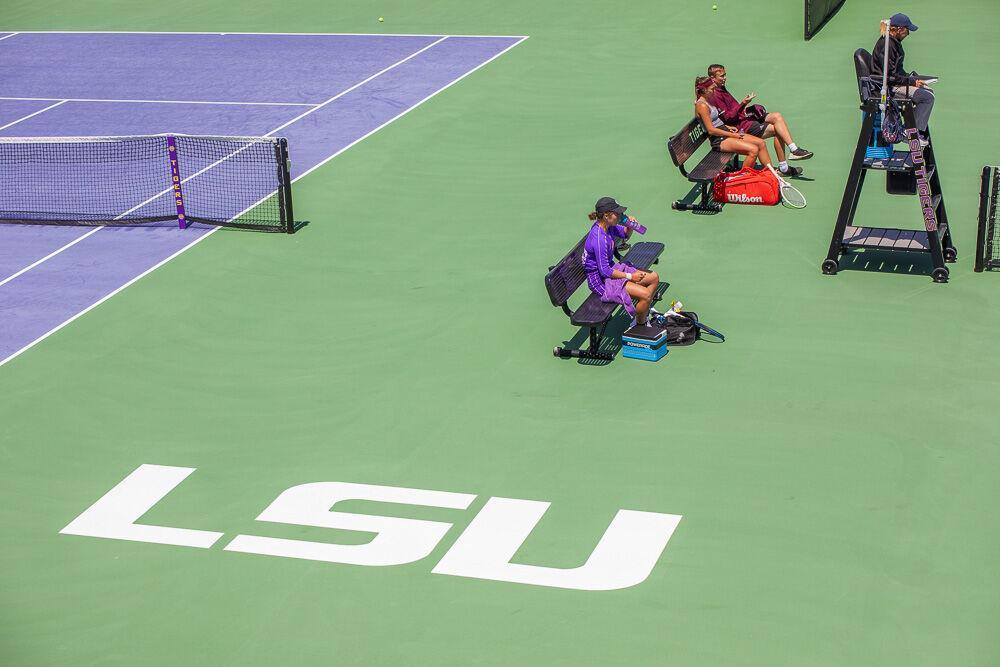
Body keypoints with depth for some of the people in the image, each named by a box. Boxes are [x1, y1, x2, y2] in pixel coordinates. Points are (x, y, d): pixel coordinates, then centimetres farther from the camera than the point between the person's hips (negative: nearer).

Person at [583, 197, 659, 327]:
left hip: (611, 268, 10)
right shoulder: (599, 238, -29)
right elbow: (605, 271, -26)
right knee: (646, 295, -23)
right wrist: (629, 276, -18)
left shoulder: (608, 226, -2)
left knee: (654, 278, 12)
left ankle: (644, 313, 27)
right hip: (601, 281, -10)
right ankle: (639, 326, 3)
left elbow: (625, 234, 19)